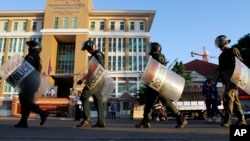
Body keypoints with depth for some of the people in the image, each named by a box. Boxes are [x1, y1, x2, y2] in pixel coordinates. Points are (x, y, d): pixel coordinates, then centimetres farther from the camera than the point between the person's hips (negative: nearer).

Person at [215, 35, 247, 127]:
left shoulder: (233, 51, 3)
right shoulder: (221, 56, 24)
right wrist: (218, 78, 13)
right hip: (226, 79, 8)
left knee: (228, 96, -20)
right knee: (234, 98, 8)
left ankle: (227, 119, -21)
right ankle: (241, 119, 15)